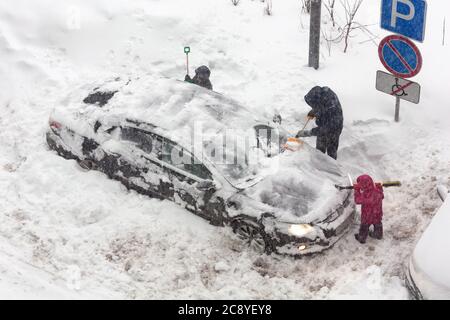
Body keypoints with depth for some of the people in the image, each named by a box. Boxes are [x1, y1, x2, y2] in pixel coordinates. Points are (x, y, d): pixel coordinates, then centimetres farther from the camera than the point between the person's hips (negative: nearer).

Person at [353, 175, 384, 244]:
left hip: (368, 216, -5)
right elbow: (382, 196, 0)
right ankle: (378, 235, 54)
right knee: (377, 225, 30)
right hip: (378, 214, 5)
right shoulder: (378, 189, -22)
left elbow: (357, 201, -20)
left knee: (364, 227, 22)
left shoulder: (365, 195, -37)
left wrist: (357, 190, -14)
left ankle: (361, 238, 43)